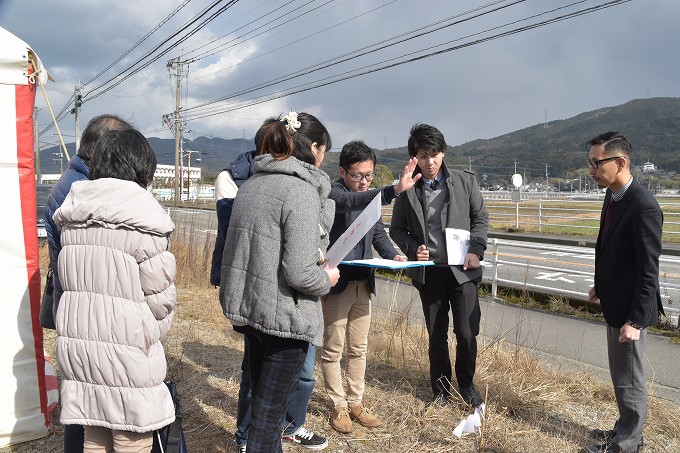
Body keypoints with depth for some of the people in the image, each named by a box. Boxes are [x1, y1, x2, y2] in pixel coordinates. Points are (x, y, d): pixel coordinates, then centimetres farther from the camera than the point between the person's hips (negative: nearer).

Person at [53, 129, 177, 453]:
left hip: (77, 343, 6)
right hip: (126, 350, -6)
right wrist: (153, 336, 6)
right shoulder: (141, 219, -14)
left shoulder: (72, 217, 4)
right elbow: (160, 294, -11)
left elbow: (72, 281, 10)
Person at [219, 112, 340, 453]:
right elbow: (299, 273, -25)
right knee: (268, 413, 8)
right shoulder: (302, 190, -19)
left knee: (262, 401, 24)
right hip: (285, 317, -8)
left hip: (248, 310, 8)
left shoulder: (251, 185, 6)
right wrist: (327, 279, -5)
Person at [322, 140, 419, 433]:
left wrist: (392, 255, -7)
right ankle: (339, 406, 22)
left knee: (359, 348, 16)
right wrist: (395, 190, -50)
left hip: (363, 283, 7)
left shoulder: (370, 196, 9)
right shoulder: (333, 192, -14)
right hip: (337, 282, -7)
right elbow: (353, 201, -35)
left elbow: (378, 233, 14)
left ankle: (355, 403, 30)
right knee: (333, 350, 7)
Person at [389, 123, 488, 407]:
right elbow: (397, 229, 8)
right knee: (436, 336, 11)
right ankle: (441, 389, 30)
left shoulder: (465, 181, 1)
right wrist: (413, 248, -10)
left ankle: (466, 384, 27)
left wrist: (476, 250, -7)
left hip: (462, 270, 0)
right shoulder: (408, 190, 0)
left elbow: (480, 218, 7)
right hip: (428, 272, 1)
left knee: (467, 333, 1)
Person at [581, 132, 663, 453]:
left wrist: (635, 320, -21)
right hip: (614, 301, 9)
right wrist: (602, 285, 18)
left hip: (629, 307, -9)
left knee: (629, 380, 7)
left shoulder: (644, 207, -24)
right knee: (620, 375, 22)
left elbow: (648, 271, -23)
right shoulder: (612, 195, 3)